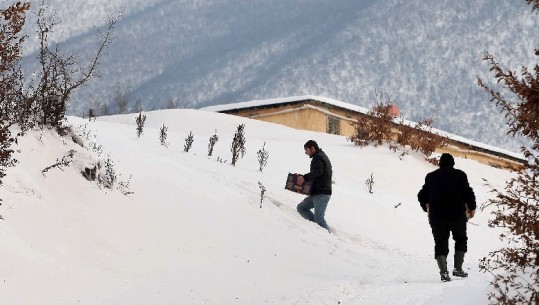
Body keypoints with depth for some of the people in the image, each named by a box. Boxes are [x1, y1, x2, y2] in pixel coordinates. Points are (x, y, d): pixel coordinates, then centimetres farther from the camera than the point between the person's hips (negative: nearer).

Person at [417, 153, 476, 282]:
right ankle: (458, 269, 6)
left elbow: (422, 196, 12)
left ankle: (443, 271, -9)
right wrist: (472, 208, 8)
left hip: (436, 216, 2)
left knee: (440, 243, 7)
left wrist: (427, 208, 30)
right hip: (457, 215, -2)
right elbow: (468, 193, -7)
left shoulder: (431, 176, 9)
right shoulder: (459, 175, 0)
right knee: (461, 239, 16)